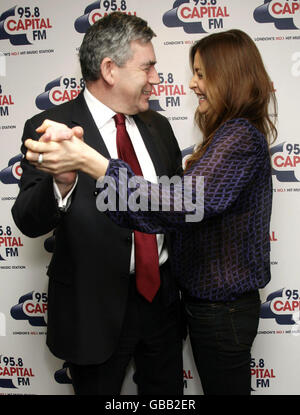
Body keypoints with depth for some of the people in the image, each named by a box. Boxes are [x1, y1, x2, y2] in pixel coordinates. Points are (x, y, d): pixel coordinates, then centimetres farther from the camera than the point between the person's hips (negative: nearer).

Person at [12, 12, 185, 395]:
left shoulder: (157, 126, 4)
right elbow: (29, 222, -20)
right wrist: (62, 181, -41)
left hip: (161, 295, 5)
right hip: (96, 306, -5)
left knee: (168, 394, 23)